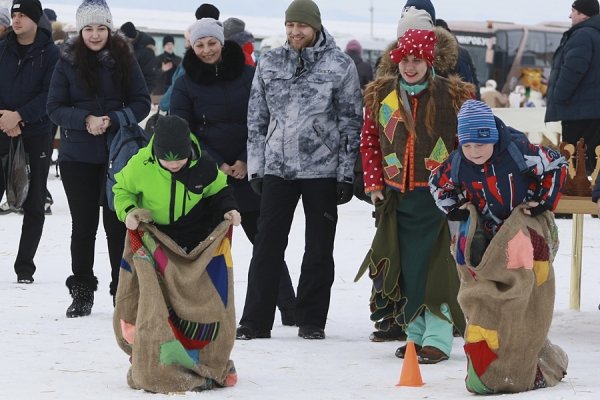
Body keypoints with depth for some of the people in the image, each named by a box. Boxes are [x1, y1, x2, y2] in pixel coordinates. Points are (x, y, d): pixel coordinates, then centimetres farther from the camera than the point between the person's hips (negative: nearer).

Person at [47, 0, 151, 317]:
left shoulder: (124, 59, 0)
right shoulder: (68, 62, 0)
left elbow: (141, 103, 0)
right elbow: (55, 107, -2)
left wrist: (112, 120, -16)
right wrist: (86, 120, -19)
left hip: (118, 156, 0)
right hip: (77, 157, 0)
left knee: (117, 224, 1)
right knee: (83, 225, 6)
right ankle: (82, 292, 16)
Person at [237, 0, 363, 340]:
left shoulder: (340, 65, -2)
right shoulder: (270, 63, 7)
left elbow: (352, 122, 0)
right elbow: (257, 119, 12)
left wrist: (347, 173, -4)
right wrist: (255, 167, 7)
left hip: (323, 170, -2)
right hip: (277, 168, 2)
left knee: (319, 248, 5)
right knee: (267, 245, -1)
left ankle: (312, 321, 14)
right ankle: (256, 320, 3)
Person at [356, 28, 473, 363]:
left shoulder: (451, 96, -4)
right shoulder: (381, 95, 6)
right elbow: (370, 140, 14)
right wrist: (374, 182, 8)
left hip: (438, 195, -4)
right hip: (397, 195, 4)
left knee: (435, 265, -9)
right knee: (403, 266, 7)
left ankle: (438, 338, -6)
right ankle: (415, 333, 18)